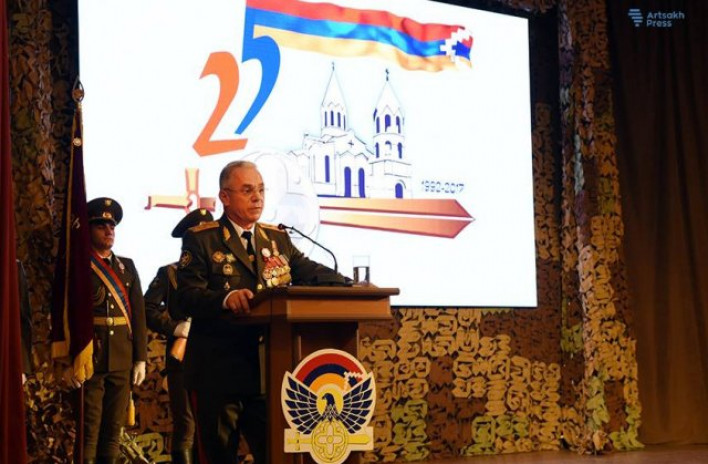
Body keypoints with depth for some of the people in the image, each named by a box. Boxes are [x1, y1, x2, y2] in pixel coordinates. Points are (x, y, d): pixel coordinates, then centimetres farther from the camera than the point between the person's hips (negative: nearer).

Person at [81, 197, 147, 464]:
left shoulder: (127, 267, 13)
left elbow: (138, 314, 10)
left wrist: (141, 359, 4)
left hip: (122, 360, 4)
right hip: (89, 358, -4)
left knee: (114, 428, 9)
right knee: (89, 430, -4)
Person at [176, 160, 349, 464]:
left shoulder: (277, 239, 14)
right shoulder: (201, 239, -2)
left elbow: (310, 272, 4)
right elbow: (187, 293, -14)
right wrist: (225, 298, -34)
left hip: (268, 370, 4)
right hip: (218, 372, -4)